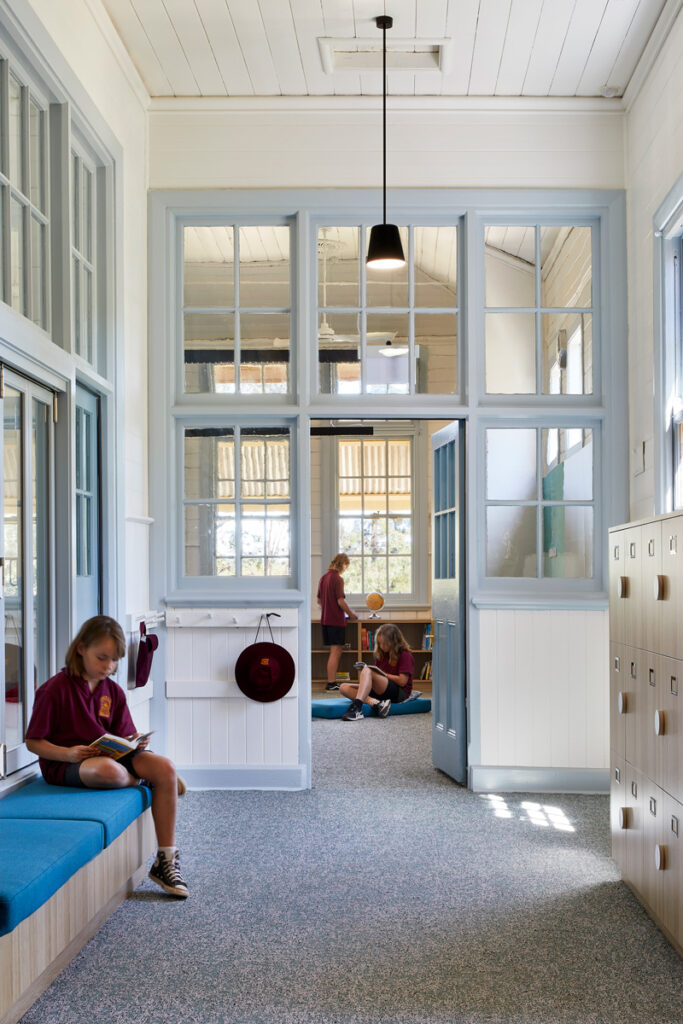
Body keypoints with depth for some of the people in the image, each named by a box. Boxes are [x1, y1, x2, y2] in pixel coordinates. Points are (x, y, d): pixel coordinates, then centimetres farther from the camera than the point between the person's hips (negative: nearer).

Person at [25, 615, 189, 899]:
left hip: (109, 754, 6)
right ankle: (142, 779, -1)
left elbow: (122, 737, 12)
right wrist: (69, 753, -25)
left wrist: (136, 743, -13)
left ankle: (166, 860, -14)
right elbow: (33, 742, -9)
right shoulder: (55, 689, -10)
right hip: (63, 763, -6)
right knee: (107, 770, -41)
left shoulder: (113, 691, 9)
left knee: (165, 767, -20)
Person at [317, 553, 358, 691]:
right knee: (335, 652, -4)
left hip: (325, 619, 8)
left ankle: (332, 681, 17)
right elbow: (340, 601, -18)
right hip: (336, 620, -8)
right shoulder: (337, 579, -14)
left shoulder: (324, 578, 12)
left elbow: (319, 600, 17)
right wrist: (351, 614, -5)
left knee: (335, 651, 14)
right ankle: (331, 683, -4)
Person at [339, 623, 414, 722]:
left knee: (367, 671, -30)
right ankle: (376, 703, -35)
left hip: (400, 693, -8)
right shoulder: (381, 654, 18)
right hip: (382, 692, 8)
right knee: (344, 687, -10)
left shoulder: (405, 655, -2)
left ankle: (356, 708, -49)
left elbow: (402, 681, -10)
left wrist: (382, 674, -4)